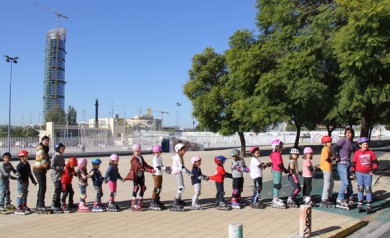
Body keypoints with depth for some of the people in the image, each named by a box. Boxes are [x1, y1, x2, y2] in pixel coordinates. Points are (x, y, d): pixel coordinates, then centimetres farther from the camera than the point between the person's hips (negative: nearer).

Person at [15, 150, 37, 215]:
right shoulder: (19, 165, -16)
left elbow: (30, 173, 17)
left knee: (25, 194, 16)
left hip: (26, 181, 8)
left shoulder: (27, 164, 8)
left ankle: (24, 206, 28)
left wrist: (33, 180, 19)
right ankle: (18, 208, -2)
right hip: (21, 182, -8)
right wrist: (21, 182, -28)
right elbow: (18, 174, -21)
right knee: (20, 194, -6)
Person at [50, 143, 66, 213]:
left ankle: (58, 205, 19)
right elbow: (52, 166, -19)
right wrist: (61, 168, -23)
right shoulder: (55, 156, -12)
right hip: (56, 176, -8)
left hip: (61, 176, 8)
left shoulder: (61, 156, 13)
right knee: (57, 191, -6)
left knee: (60, 190, 11)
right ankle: (54, 206, 1)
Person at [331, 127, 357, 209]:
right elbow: (332, 148, -20)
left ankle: (350, 198, 29)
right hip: (342, 164, -7)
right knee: (345, 182, -8)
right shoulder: (343, 140, -12)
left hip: (348, 164, 7)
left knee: (349, 182, 15)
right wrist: (337, 157, -13)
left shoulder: (352, 143, 9)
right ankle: (339, 200, 1)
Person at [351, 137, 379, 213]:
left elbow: (375, 162, 5)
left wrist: (373, 170, -6)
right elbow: (353, 163, 3)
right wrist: (353, 172, 2)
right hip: (359, 173, 0)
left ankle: (369, 205, 5)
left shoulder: (371, 152, -1)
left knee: (368, 188, 0)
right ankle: (360, 203, 14)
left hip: (368, 173, 0)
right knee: (360, 188, 6)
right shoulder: (357, 153, -2)